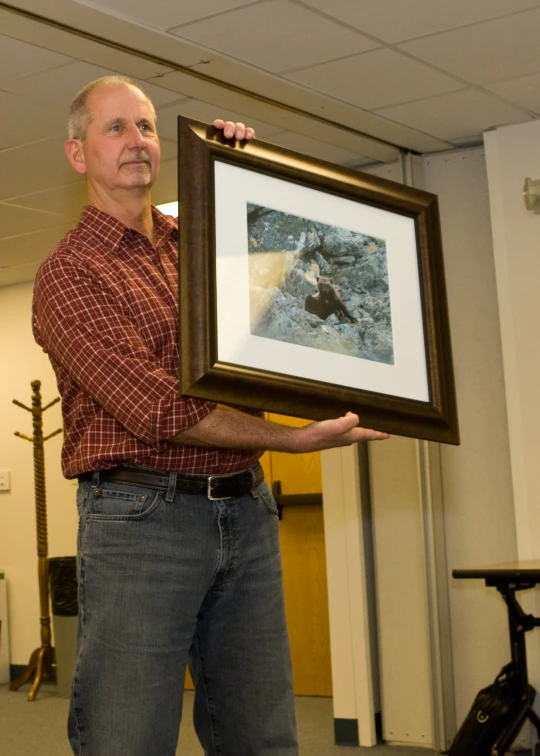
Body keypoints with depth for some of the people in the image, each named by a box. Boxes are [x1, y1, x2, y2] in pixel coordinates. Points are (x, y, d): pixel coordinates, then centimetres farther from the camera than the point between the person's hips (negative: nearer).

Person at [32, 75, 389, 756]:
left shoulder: (200, 246, 17)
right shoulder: (69, 272, -2)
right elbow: (156, 410, -14)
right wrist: (295, 439, -14)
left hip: (246, 515, 6)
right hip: (139, 517, -5)